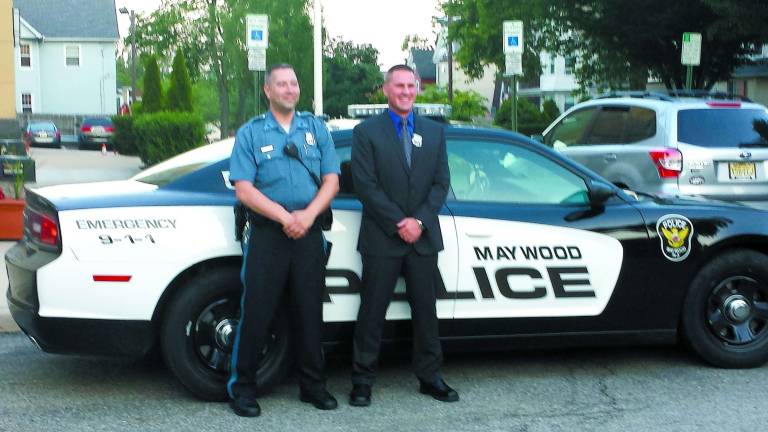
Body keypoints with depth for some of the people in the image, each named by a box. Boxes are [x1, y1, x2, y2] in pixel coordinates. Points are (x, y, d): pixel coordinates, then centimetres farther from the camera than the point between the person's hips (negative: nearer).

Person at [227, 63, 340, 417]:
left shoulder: (316, 129, 12)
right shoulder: (250, 133, 4)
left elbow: (331, 181, 6)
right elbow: (244, 189, -5)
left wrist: (308, 215, -11)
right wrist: (284, 217, -16)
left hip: (309, 233, 3)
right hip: (267, 233, -2)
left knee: (309, 311, 7)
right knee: (256, 311, -3)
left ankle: (312, 385, 18)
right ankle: (242, 386, 8)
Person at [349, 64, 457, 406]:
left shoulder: (434, 132, 11)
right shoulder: (366, 132, 0)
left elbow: (441, 183, 6)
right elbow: (365, 185, -8)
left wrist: (419, 221, -9)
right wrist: (399, 223, -14)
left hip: (423, 237, 3)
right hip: (382, 237, -3)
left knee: (425, 309, 9)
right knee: (372, 311, 2)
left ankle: (429, 377, 19)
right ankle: (362, 380, 10)